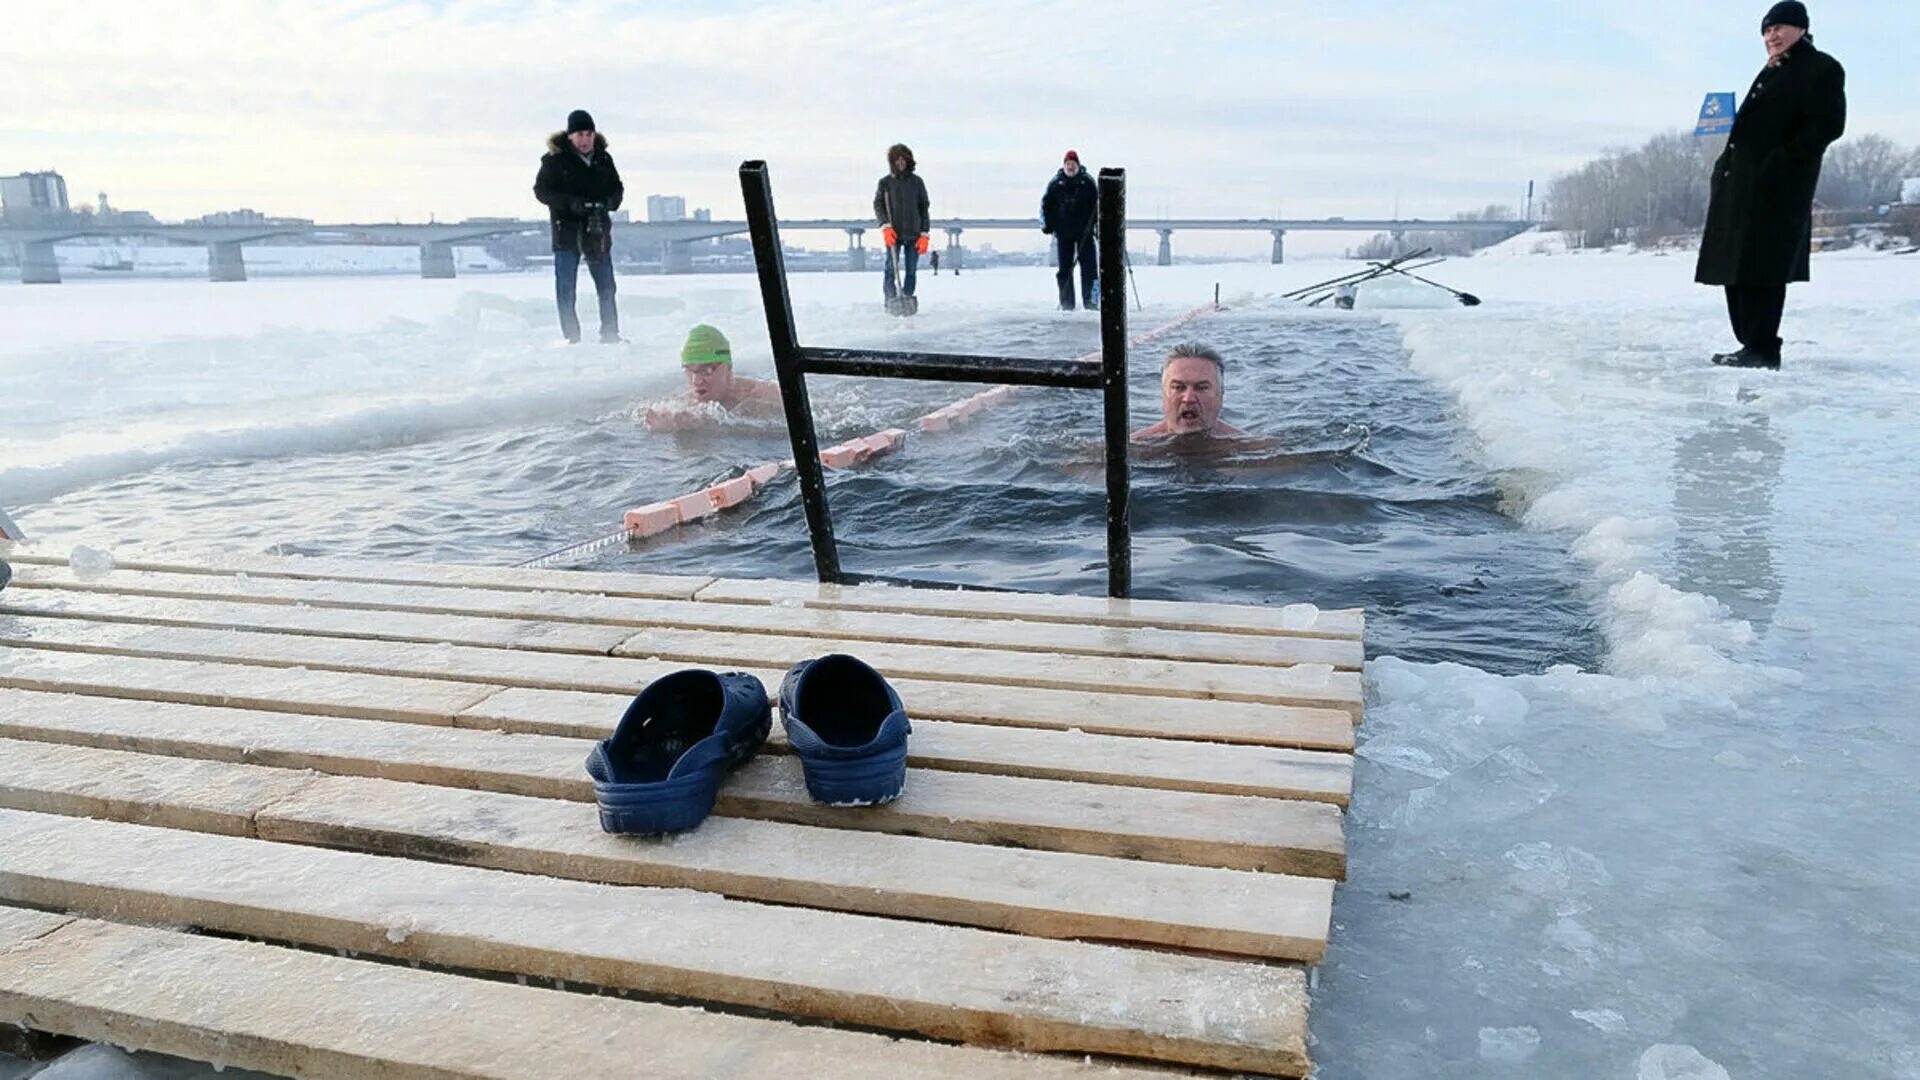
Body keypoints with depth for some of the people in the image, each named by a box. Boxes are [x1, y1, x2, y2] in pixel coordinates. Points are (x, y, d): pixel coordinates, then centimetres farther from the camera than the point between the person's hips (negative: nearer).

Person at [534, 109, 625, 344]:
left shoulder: (603, 158, 6)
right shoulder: (555, 159, -5)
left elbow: (617, 188, 13)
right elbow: (541, 190, -4)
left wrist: (610, 201, -10)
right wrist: (570, 203, -19)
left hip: (598, 231, 4)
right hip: (567, 230, -3)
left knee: (606, 287, 9)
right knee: (566, 289, -1)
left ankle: (610, 335, 21)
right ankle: (571, 339, 5)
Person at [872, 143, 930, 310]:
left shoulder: (916, 182, 10)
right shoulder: (885, 182, 8)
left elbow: (924, 208, 10)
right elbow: (878, 205, 3)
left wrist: (924, 234, 2)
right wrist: (885, 226, -14)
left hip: (913, 234, 1)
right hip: (893, 234, -1)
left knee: (911, 270, 1)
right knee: (891, 269, -11)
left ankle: (907, 300, 6)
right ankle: (891, 301, -12)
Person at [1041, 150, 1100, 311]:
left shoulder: (1087, 182, 4)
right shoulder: (1055, 183, 5)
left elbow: (1097, 203, 7)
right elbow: (1046, 204, 9)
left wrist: (1096, 223, -3)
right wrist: (1047, 225, 1)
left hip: (1084, 231, -1)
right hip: (1063, 232, 1)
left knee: (1088, 267, -4)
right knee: (1065, 268, 3)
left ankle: (1089, 300, 0)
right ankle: (1066, 302, 8)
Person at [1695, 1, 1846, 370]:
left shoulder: (1821, 69, -2)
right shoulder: (1771, 72, 24)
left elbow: (1828, 125, -12)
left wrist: (1781, 160, -20)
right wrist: (1728, 159, 12)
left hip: (1777, 187, -9)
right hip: (1743, 184, 9)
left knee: (1760, 269, -12)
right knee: (1738, 268, 9)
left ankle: (1762, 350, -10)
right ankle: (1753, 345, 15)